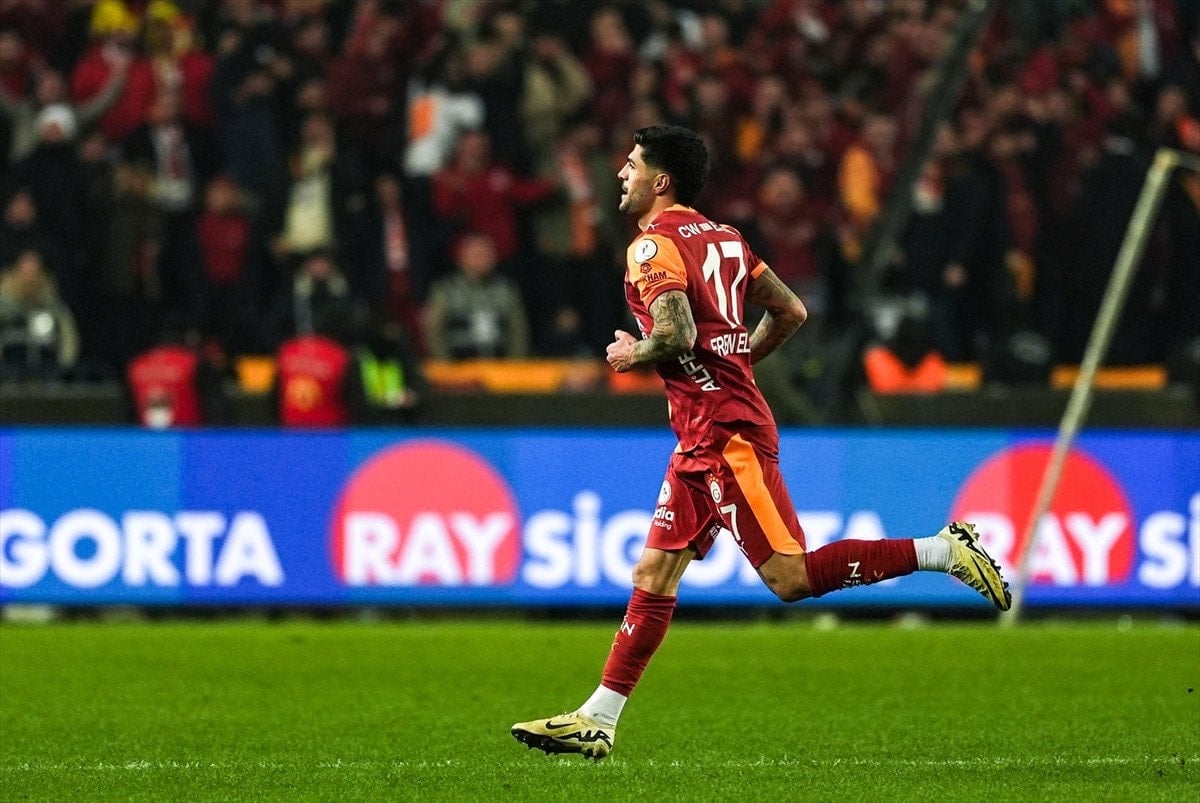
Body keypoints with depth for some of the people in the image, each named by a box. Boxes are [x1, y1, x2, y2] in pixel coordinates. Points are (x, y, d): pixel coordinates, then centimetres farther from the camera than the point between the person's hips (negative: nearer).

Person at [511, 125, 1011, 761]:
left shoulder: (653, 246, -12)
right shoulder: (721, 238, 15)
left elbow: (677, 335, -26)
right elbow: (790, 311, 18)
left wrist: (633, 356, -6)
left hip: (725, 434, -10)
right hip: (703, 439, 10)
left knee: (790, 578, -11)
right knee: (653, 576, 8)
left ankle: (943, 550, -9)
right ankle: (596, 721, 8)